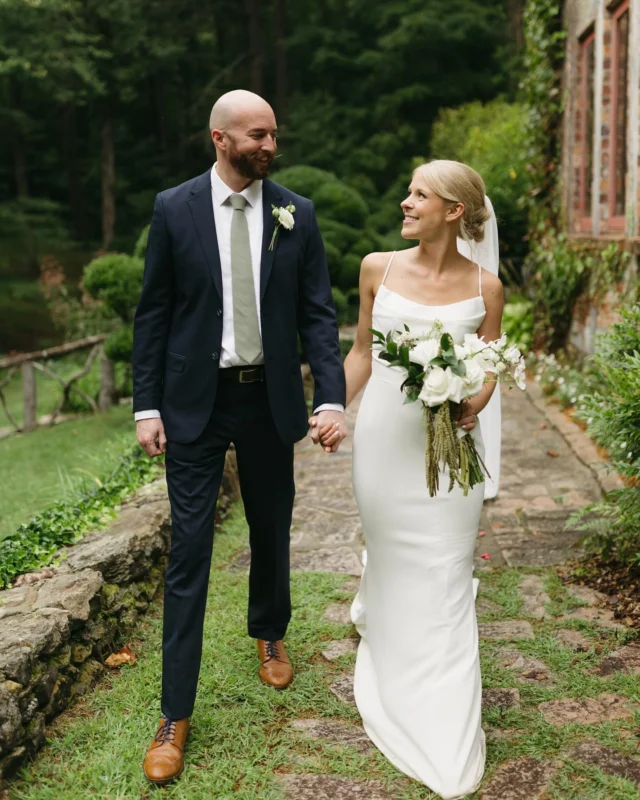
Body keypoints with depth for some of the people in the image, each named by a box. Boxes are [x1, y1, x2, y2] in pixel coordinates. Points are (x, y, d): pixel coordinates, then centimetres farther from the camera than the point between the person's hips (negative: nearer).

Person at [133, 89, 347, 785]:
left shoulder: (296, 215, 1)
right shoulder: (174, 208, -3)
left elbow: (316, 313, -1)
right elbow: (153, 313, -1)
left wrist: (330, 398, -14)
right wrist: (147, 406, -5)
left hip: (270, 401, 2)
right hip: (194, 403, -2)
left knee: (271, 532, 18)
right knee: (188, 551, -1)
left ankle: (269, 635, 46)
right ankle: (175, 714, 8)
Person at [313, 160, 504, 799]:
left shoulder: (484, 286, -2)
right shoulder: (378, 268, 1)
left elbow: (487, 371, 5)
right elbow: (362, 352, 9)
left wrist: (472, 409, -14)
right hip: (382, 436, 1)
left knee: (443, 578, 2)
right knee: (387, 552, 13)